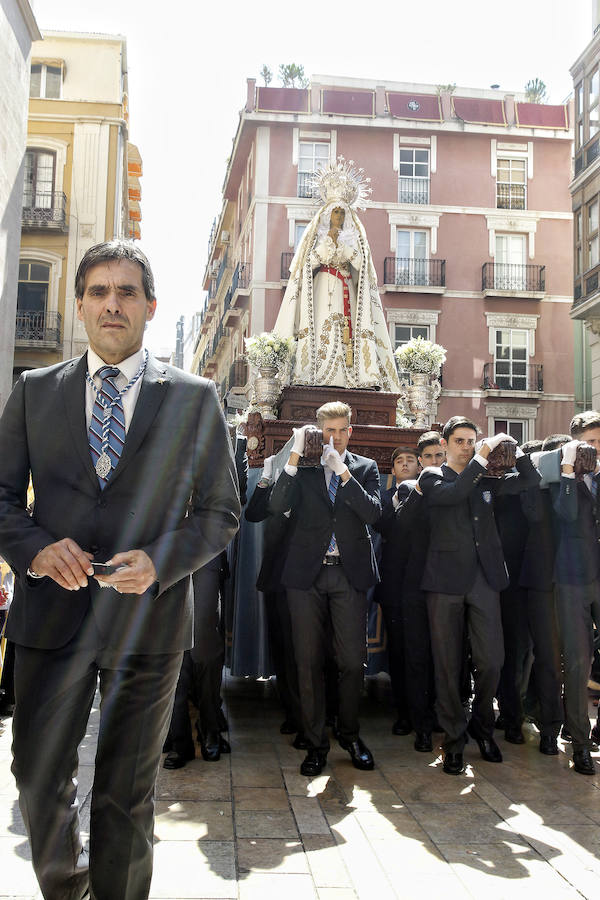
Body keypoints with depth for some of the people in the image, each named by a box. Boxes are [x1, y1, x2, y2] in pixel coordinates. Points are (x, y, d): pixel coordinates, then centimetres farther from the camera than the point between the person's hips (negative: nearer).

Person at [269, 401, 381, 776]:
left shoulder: (365, 467, 9)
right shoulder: (302, 467, 7)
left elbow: (373, 513, -6)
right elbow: (278, 505, -9)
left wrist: (342, 471, -13)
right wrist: (296, 455, -15)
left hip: (350, 575, 0)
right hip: (307, 573, 0)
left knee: (353, 660, 4)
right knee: (309, 662, 5)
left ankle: (350, 734, 24)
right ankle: (316, 742, 17)